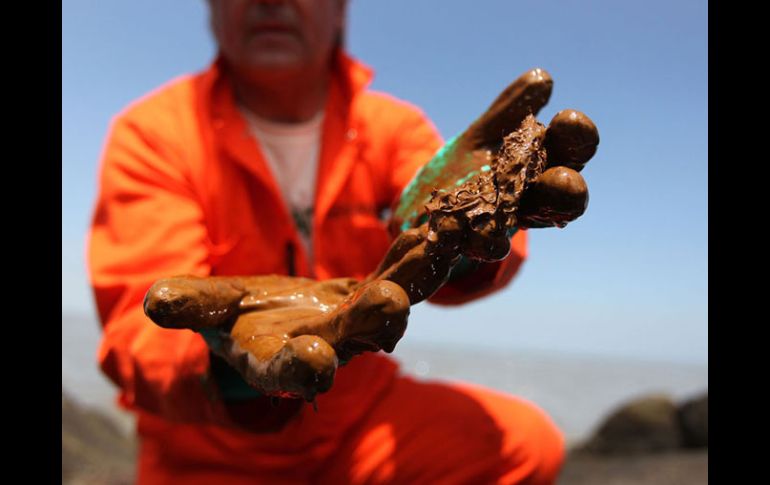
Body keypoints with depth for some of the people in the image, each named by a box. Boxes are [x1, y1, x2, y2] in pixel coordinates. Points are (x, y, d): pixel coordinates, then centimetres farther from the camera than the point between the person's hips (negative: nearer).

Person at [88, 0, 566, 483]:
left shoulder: (392, 125, -3)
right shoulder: (152, 133, -11)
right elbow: (142, 325, -22)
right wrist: (228, 372, -43)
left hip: (358, 408, 3)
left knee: (528, 441, -16)